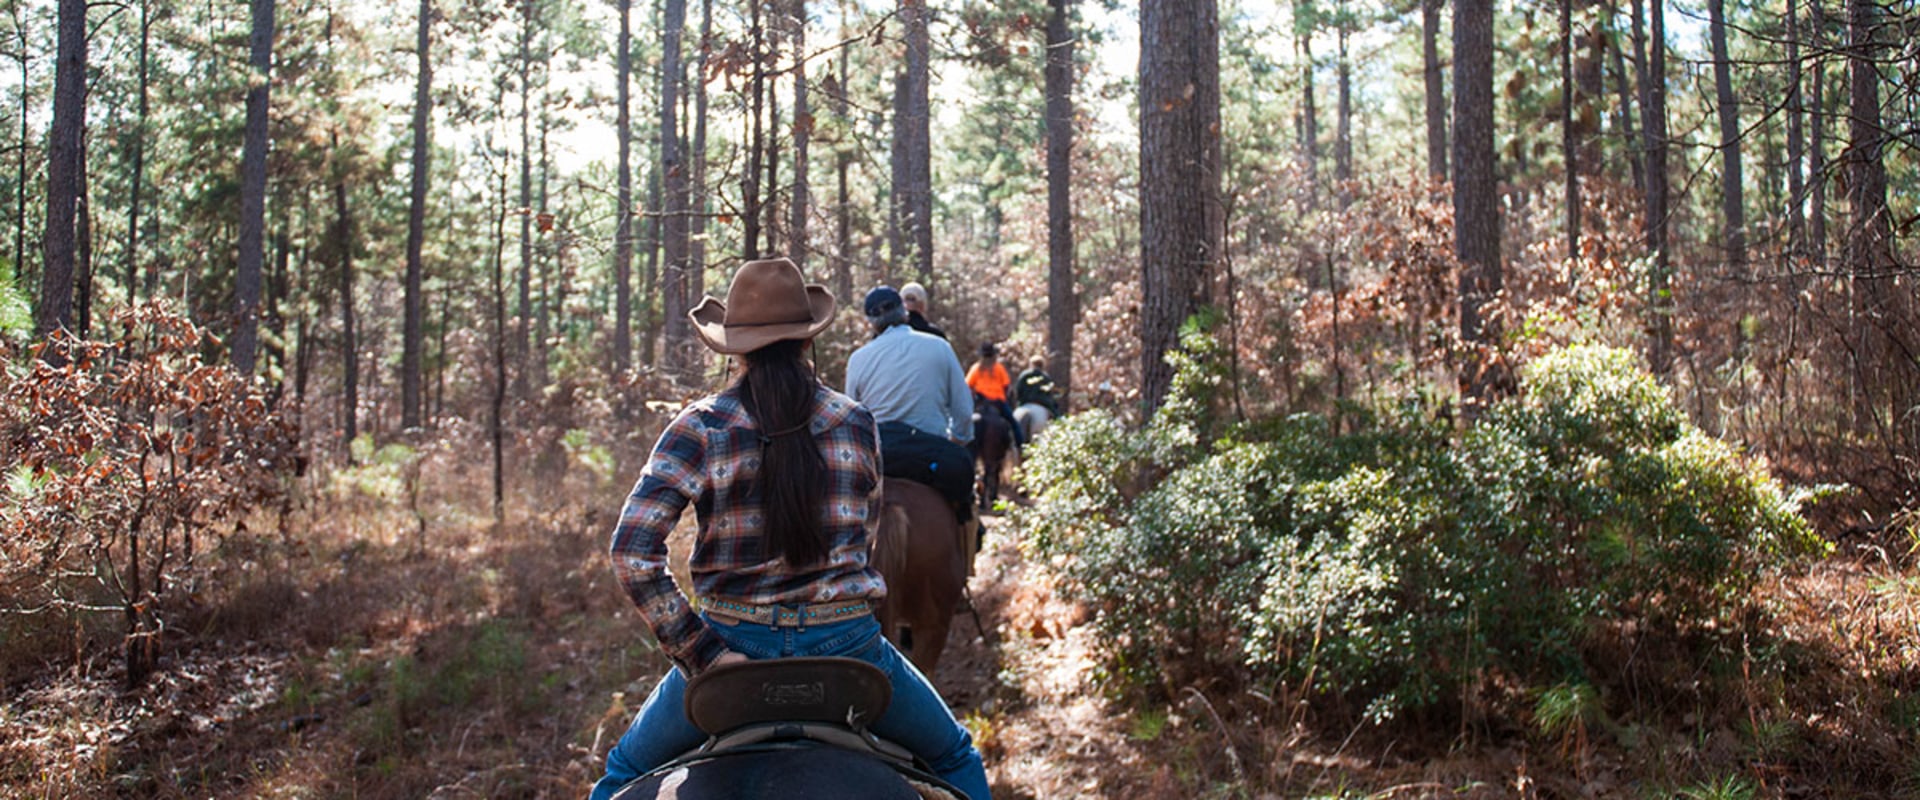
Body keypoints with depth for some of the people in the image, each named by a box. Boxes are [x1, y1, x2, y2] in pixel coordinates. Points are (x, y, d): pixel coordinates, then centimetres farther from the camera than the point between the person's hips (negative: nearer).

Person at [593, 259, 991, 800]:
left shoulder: (699, 428, -6)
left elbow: (632, 552, -14)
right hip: (846, 642, 1)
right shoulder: (856, 422, 0)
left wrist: (701, 653, -11)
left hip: (739, 644, 0)